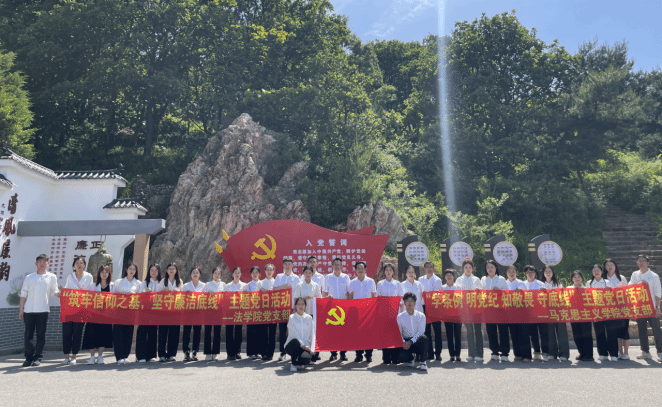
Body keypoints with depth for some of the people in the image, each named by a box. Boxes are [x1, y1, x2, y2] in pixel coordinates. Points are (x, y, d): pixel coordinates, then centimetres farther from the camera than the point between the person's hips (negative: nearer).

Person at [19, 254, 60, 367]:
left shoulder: (52, 277, 10)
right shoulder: (29, 277, 11)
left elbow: (54, 292, 9)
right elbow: (24, 294, 12)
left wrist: (60, 293, -13)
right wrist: (21, 309, 7)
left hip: (43, 310, -1)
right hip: (29, 310, 1)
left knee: (41, 335, 1)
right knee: (28, 335, 2)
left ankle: (38, 357, 12)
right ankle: (29, 357, 15)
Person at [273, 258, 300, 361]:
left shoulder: (296, 278, 6)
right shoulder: (279, 277, 11)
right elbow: (274, 289, 4)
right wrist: (283, 286, -12)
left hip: (292, 307, -1)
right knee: (282, 330, 1)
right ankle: (282, 352, 9)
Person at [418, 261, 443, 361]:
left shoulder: (438, 280, 5)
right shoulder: (420, 280, 11)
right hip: (425, 306, 2)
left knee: (437, 329, -3)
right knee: (427, 330, 2)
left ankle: (438, 352, 4)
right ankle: (429, 352, 9)